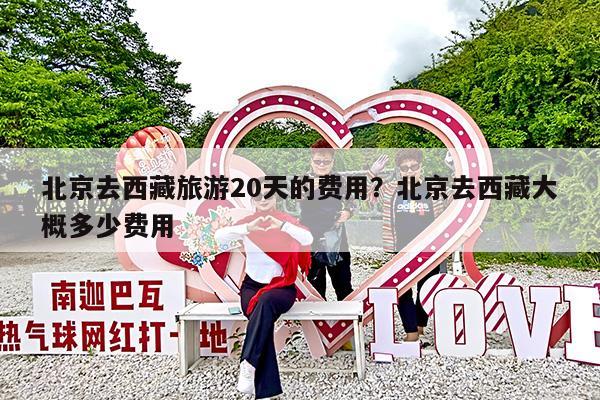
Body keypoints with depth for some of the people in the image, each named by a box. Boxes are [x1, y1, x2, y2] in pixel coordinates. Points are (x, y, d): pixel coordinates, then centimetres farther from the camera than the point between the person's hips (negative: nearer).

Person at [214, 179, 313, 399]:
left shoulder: (287, 221, -1)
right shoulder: (247, 223, 1)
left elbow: (308, 239, -22)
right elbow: (219, 236, -18)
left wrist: (282, 225, -39)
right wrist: (248, 228, -35)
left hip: (282, 286, -1)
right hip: (252, 286, 1)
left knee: (266, 301, -35)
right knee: (263, 316, -29)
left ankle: (248, 364, -32)